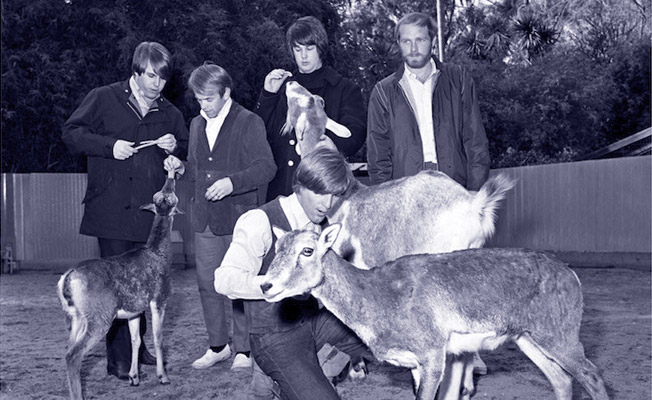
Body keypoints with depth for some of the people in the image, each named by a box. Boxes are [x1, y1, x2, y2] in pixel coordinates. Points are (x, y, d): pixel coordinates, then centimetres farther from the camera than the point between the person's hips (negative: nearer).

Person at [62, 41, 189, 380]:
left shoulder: (168, 112, 15)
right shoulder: (103, 99, 2)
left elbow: (188, 151, 23)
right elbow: (72, 133, 2)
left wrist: (175, 147, 0)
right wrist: (110, 146, -11)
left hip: (150, 212, 4)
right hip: (112, 209, -4)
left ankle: (138, 346, 21)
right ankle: (119, 358, -3)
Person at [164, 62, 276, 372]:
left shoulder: (249, 122, -6)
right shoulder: (197, 125, 15)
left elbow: (266, 168, -12)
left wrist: (233, 182, -23)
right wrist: (182, 168, 4)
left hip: (239, 218, -6)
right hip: (205, 219, 6)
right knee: (207, 285, 8)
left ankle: (244, 349, 11)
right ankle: (218, 346, 22)